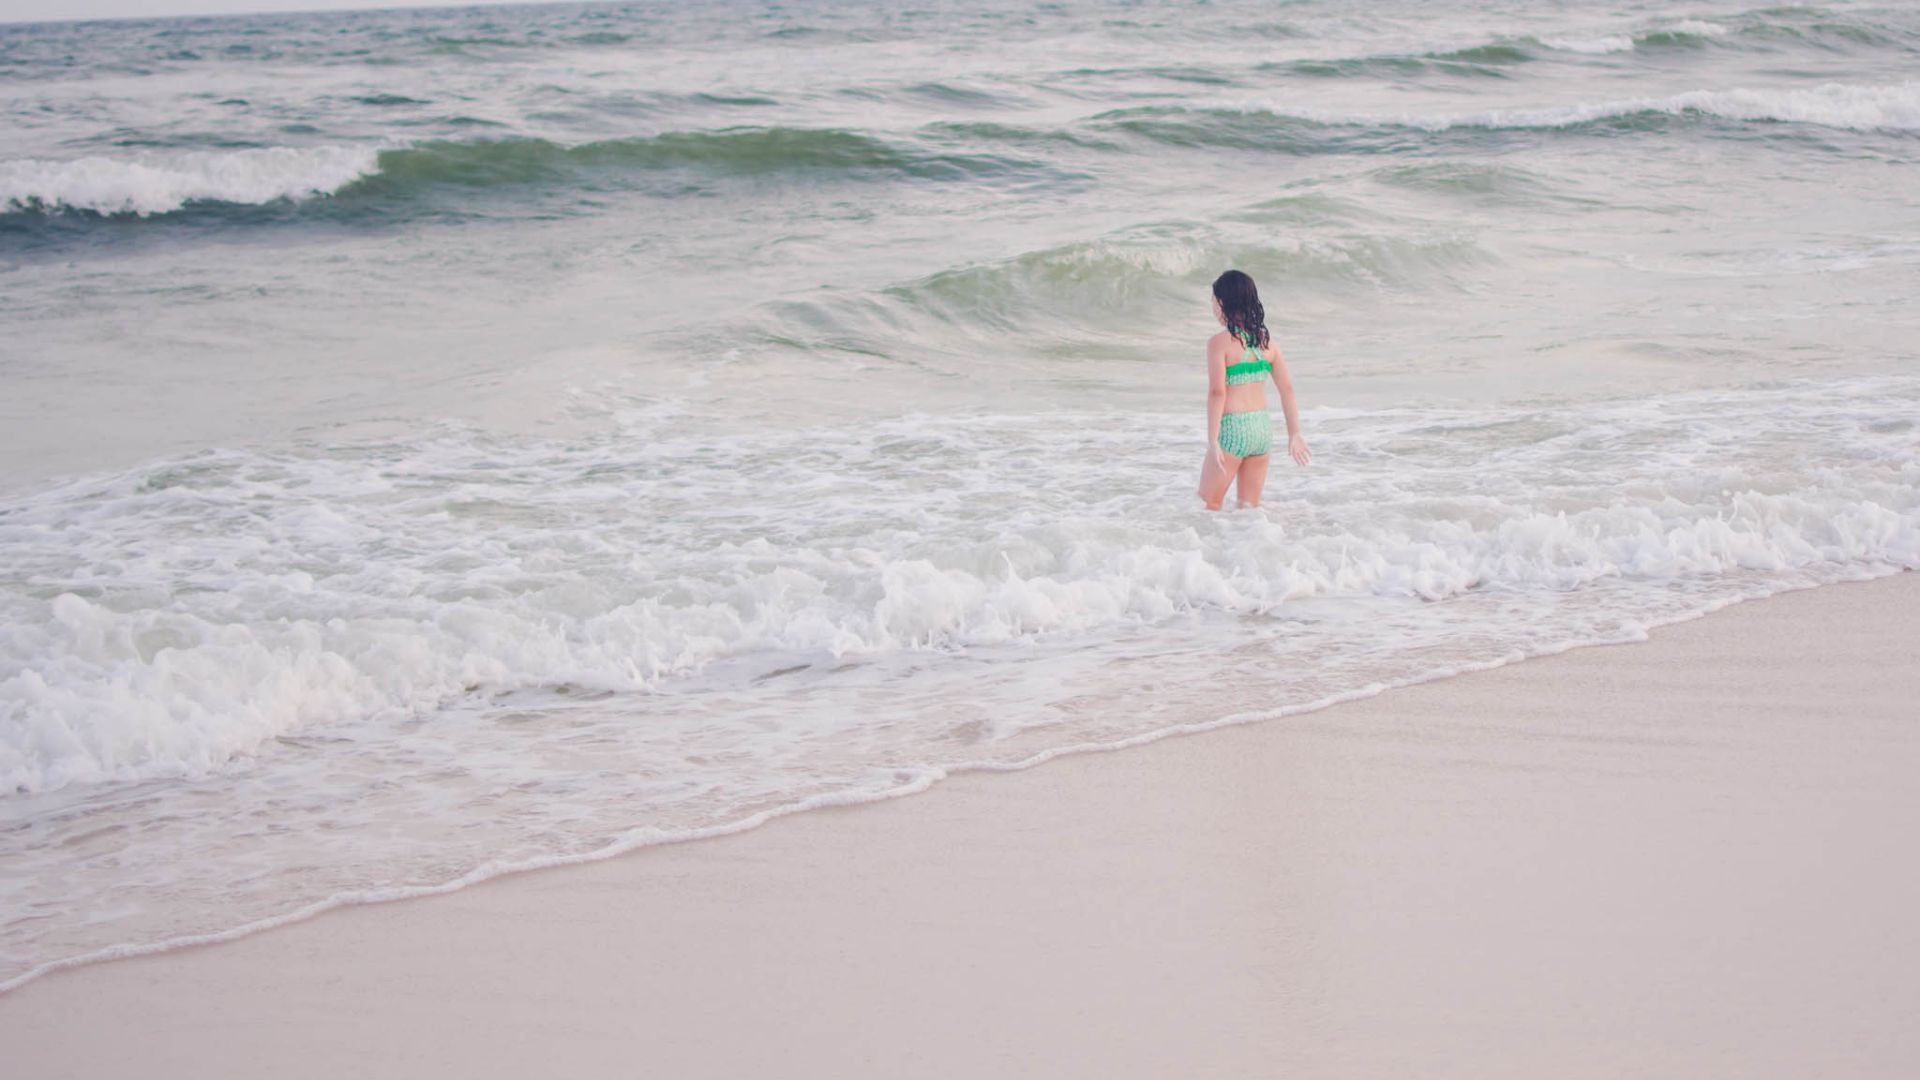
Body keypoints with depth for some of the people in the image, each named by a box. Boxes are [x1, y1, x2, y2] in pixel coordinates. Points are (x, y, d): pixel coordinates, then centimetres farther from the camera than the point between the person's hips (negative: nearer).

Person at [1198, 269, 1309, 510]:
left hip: (1232, 429, -6)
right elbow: (1287, 388, 8)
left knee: (1209, 504, 9)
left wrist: (1212, 441, -18)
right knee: (1250, 505, 17)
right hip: (1263, 427, 6)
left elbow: (1217, 392, -19)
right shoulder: (1265, 340, 6)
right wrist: (1294, 434, 14)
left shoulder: (1219, 343, -11)